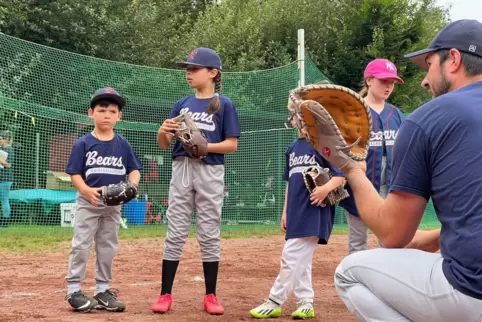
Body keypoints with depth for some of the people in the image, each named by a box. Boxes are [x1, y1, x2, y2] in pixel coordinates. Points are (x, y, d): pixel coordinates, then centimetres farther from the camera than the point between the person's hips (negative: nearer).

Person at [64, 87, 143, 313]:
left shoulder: (122, 144, 3)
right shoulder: (83, 143, -7)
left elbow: (134, 169, 7)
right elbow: (75, 174, -8)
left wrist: (132, 185, -15)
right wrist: (87, 190, -26)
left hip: (113, 204, 4)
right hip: (88, 203, -4)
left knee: (108, 248, 10)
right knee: (81, 246, -3)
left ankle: (102, 290, 20)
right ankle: (73, 290, 2)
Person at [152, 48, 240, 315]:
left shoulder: (224, 105, -1)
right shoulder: (183, 104, 11)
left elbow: (232, 144, -5)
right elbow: (164, 144, 11)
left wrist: (204, 146, -19)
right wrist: (163, 131, -11)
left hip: (210, 172, -3)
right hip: (182, 170, 3)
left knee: (209, 234, 3)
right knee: (175, 233, 2)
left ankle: (211, 295, 11)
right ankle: (165, 294, 6)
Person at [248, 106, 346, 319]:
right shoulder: (292, 148, 16)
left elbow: (341, 175, -11)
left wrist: (326, 188, -29)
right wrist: (285, 211, 17)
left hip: (315, 211, -8)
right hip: (296, 212, 8)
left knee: (291, 257, -9)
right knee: (300, 260, 9)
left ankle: (275, 302, -4)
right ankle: (305, 303, 15)